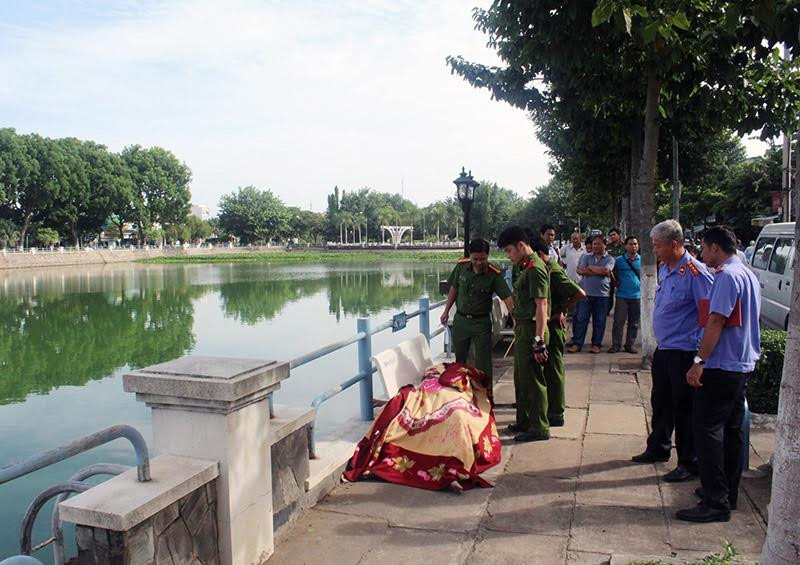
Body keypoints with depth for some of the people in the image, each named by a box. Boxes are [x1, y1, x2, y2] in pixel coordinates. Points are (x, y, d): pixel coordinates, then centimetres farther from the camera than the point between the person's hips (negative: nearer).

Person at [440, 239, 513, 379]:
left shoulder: (495, 274, -16)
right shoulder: (461, 266, -6)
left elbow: (507, 297, -22)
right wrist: (446, 311, 10)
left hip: (481, 322, -3)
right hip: (460, 319, 3)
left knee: (483, 362, 2)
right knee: (459, 359, 17)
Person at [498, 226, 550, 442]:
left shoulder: (535, 268, -17)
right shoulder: (522, 266, 13)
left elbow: (541, 305, -22)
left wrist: (539, 341, -24)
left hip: (531, 329, -10)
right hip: (522, 328, 10)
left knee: (533, 379, -1)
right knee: (521, 378, 19)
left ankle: (539, 428, 10)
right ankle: (524, 421, 32)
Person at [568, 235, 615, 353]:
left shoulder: (609, 259, 6)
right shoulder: (586, 257, 11)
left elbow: (606, 271, -13)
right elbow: (580, 271, -5)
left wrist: (590, 267, -3)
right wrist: (599, 272, -8)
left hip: (602, 294, -1)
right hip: (586, 293, 1)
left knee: (599, 321, 4)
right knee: (581, 319, 1)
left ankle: (596, 344, 15)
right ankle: (577, 344, 5)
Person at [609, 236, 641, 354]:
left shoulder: (642, 260, 6)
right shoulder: (619, 260, 2)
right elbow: (614, 275, 10)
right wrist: (617, 285, 0)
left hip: (637, 296, 2)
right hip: (622, 296, -2)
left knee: (634, 323, 8)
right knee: (618, 321, -3)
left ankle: (629, 345, 18)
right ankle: (616, 345, 5)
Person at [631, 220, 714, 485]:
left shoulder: (694, 272, -19)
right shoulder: (664, 269, 9)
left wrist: (702, 349, -19)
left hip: (684, 352, -9)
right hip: (663, 348, 9)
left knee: (684, 409, 2)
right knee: (660, 402, 21)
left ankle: (689, 464, 16)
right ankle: (658, 448, 38)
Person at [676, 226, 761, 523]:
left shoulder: (726, 276, -16)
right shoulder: (749, 275, 14)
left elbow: (716, 322, -22)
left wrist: (700, 361, -21)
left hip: (721, 366, -10)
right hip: (743, 365, 10)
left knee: (708, 429, -6)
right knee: (732, 430, 15)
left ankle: (716, 503, -3)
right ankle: (728, 493, 25)